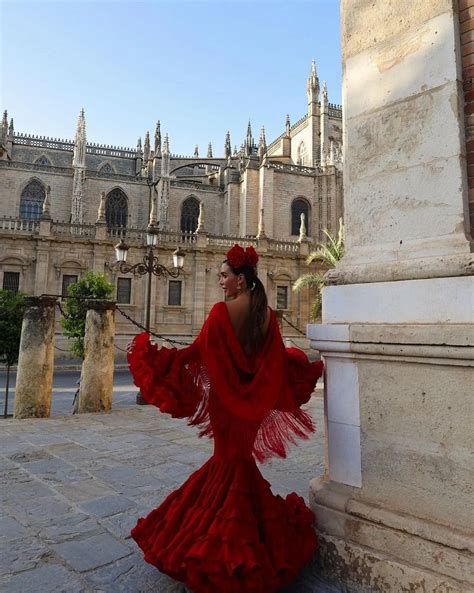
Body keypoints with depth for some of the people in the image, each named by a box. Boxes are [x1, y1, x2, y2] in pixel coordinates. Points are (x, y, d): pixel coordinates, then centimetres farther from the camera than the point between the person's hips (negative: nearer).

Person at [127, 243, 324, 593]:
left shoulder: (222, 311, -17)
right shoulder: (267, 314, -1)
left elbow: (197, 353, -15)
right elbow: (278, 358, 4)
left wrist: (151, 353, -6)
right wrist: (310, 367, 24)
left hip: (225, 396, -5)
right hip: (254, 398, 5)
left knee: (229, 457, 11)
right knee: (240, 455, 21)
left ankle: (227, 540, 24)